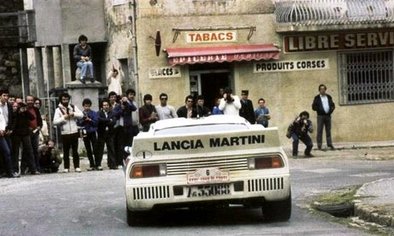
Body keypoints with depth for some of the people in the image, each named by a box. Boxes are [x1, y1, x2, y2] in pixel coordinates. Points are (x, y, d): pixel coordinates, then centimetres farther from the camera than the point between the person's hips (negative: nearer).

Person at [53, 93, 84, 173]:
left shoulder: (73, 107, 10)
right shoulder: (58, 109, 1)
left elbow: (81, 115, 1)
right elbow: (55, 122, -9)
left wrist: (73, 114, -13)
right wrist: (64, 118, -16)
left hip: (74, 132, 2)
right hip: (65, 133, -2)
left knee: (75, 151, 5)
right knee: (66, 151, 2)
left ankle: (77, 166, 8)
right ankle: (66, 167, 8)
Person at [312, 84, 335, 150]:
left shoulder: (329, 97, 13)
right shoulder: (317, 98, 2)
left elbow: (333, 105, 18)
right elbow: (314, 107, -1)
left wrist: (331, 110, 1)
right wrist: (319, 110, -14)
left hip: (328, 115, 4)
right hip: (320, 116, -4)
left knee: (328, 131, 6)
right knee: (319, 131, -5)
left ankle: (330, 144, 9)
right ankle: (319, 145, -5)